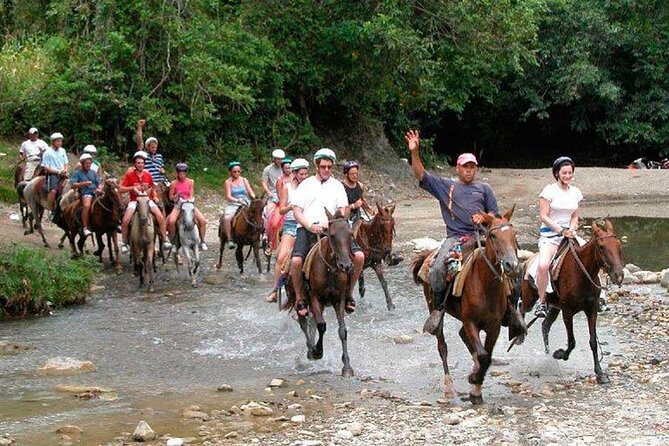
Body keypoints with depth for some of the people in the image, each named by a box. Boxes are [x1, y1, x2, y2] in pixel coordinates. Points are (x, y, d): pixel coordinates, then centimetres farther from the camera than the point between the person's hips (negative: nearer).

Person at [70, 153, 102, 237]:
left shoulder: (93, 173, 20)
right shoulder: (77, 173, 7)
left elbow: (98, 183, 18)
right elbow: (73, 185, -3)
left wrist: (99, 189, -5)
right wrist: (83, 184, -18)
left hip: (96, 192, 5)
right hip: (85, 193, -5)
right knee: (87, 206, -35)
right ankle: (85, 228, -32)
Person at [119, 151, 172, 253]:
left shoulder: (147, 175, 5)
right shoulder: (129, 175, -3)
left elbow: (152, 186, 23)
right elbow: (121, 189, -5)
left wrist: (150, 190, 3)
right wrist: (132, 188, -17)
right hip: (134, 201, -2)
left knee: (160, 217, -19)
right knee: (125, 220, -22)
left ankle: (165, 240, -7)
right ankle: (125, 243, -3)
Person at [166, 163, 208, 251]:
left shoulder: (190, 182, 3)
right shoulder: (174, 183, 0)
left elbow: (191, 195, 1)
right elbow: (171, 197, 3)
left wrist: (189, 200, -19)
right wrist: (177, 195, -16)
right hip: (178, 205, -1)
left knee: (203, 220, -17)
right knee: (171, 221, -29)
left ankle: (202, 241, -1)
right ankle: (173, 241, -9)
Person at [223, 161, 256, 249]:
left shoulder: (244, 180, 13)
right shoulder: (228, 182, 4)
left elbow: (251, 192, 7)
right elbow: (228, 196, -6)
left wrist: (254, 199, -14)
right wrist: (237, 200, -23)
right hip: (233, 205, -2)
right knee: (227, 218, -33)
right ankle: (230, 240, -25)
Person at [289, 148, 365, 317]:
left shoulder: (337, 185, 20)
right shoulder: (306, 185, 16)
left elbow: (343, 211, 10)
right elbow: (297, 210, 7)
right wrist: (309, 226, -12)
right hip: (307, 228, -2)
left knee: (359, 256, -18)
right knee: (296, 260, -30)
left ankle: (348, 293, 4)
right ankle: (299, 298, -8)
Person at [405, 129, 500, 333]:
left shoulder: (484, 188, 22)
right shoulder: (445, 186, 17)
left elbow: (495, 213, 18)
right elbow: (421, 175, 7)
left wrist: (485, 218, -5)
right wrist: (415, 152, -7)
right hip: (455, 237, -1)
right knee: (438, 269, -25)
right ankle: (438, 309, -7)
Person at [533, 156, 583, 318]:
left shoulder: (575, 192, 11)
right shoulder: (550, 191, -5)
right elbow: (544, 216, -8)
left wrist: (571, 230, -3)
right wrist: (561, 230, -15)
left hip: (569, 234, 6)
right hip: (549, 234, -5)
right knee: (543, 265, -30)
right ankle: (541, 302, -14)